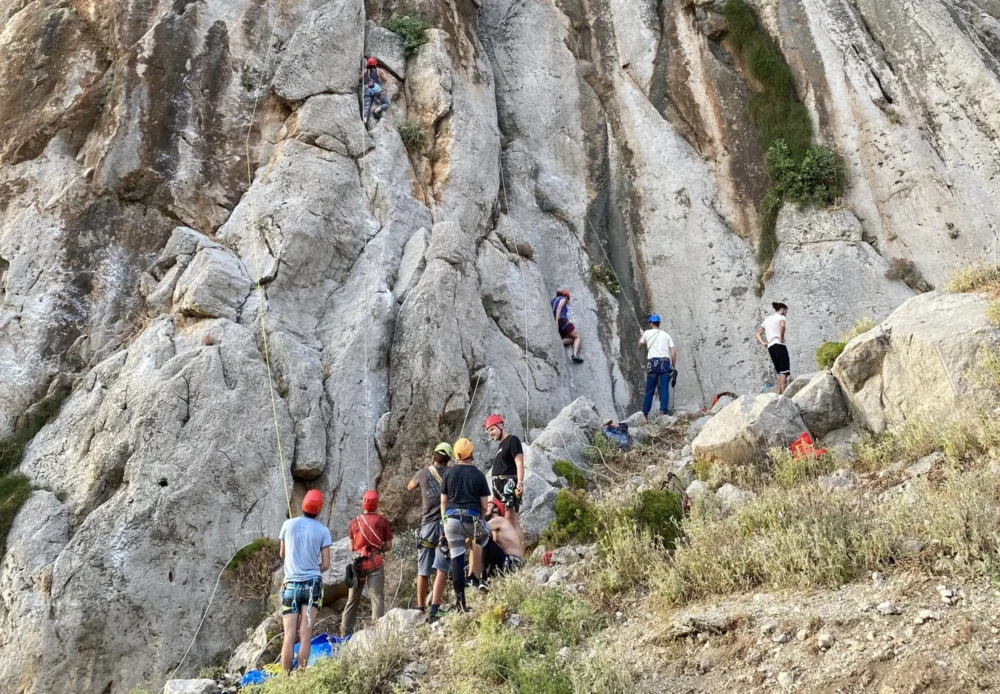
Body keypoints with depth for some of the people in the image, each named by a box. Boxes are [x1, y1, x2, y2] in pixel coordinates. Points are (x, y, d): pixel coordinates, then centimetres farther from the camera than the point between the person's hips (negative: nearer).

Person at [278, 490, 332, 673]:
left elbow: (282, 555, 15)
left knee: (289, 636, 0)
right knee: (305, 636, 0)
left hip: (291, 584, 1)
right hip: (313, 585, -1)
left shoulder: (288, 525, 1)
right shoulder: (323, 530, -1)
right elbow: (325, 564, -1)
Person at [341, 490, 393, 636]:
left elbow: (351, 546, 5)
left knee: (352, 599, 14)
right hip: (374, 563, -3)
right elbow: (388, 546, -1)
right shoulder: (382, 522, -2)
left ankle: (345, 632, 19)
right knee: (377, 597, -4)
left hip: (358, 562, 3)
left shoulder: (354, 523, 5)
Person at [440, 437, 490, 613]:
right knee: (483, 535, 29)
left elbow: (443, 502, 7)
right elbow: (484, 506, 5)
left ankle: (460, 599, 2)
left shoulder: (449, 473, 7)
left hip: (452, 518, 1)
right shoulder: (479, 475, 4)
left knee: (456, 558, 3)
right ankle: (476, 578, 20)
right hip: (472, 519, -1)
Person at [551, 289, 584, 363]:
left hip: (554, 323, 7)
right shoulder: (563, 299, 8)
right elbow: (559, 308, -10)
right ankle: (575, 354, -22)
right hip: (562, 320, -7)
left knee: (572, 339, 8)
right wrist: (556, 321, -21)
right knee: (577, 337, 5)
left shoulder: (553, 300, 29)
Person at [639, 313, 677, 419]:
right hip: (665, 363, 1)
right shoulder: (666, 334, 16)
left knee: (650, 390, 5)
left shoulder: (647, 333, 11)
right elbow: (674, 352, 7)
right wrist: (673, 367, 13)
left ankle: (645, 414, 8)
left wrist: (642, 335, 45)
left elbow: (640, 345, 29)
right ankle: (663, 412, -15)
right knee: (664, 389, -4)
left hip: (653, 362, -1)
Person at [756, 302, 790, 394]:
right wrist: (781, 338, -14)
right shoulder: (780, 317, 2)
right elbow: (782, 325, -23)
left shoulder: (767, 319, 24)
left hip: (770, 347, 7)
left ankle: (778, 393, 1)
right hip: (779, 345, -7)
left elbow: (758, 334, 23)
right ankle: (783, 393, -23)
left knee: (780, 372, 10)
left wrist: (763, 343, 9)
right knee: (784, 370, -12)